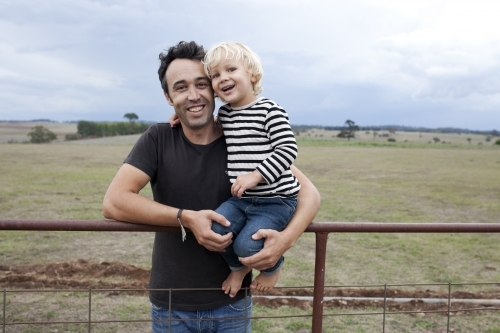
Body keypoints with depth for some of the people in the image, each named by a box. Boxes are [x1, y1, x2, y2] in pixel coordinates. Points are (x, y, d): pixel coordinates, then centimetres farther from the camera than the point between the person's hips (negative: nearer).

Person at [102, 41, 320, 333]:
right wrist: (186, 218, -27)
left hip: (232, 303, 0)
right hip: (171, 305, 0)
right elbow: (113, 202, -17)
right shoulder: (158, 140, -7)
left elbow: (309, 192, -9)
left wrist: (287, 238, -29)